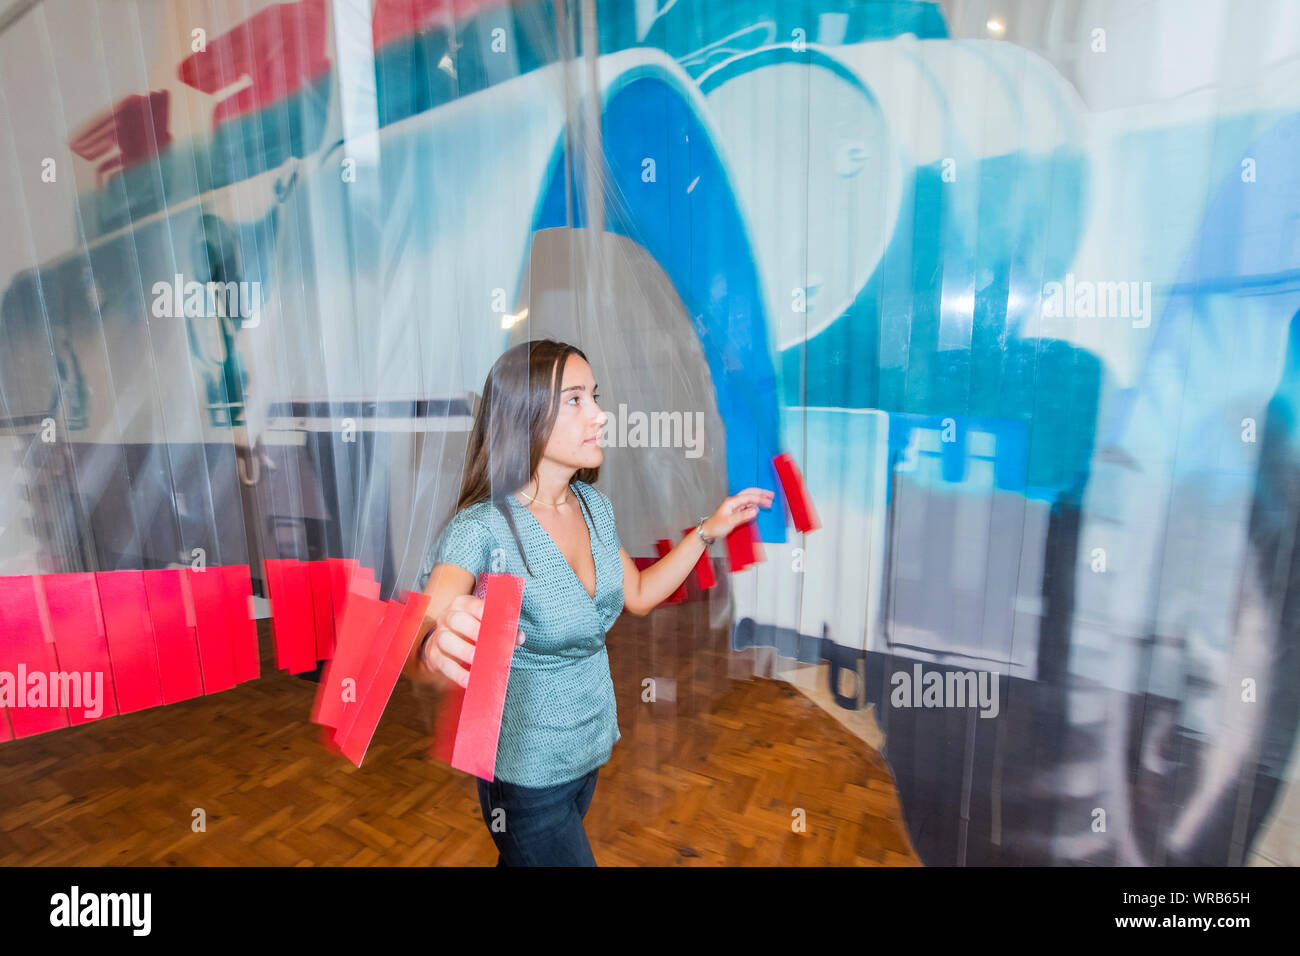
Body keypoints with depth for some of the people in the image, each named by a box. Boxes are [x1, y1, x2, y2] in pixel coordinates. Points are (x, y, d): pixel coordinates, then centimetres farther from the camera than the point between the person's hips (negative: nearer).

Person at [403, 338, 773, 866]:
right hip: (528, 770, -6)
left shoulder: (594, 504, -5)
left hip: (592, 744, 6)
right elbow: (416, 642, -36)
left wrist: (708, 531, -1)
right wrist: (436, 645, -59)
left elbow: (638, 596, 5)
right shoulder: (481, 529, -26)